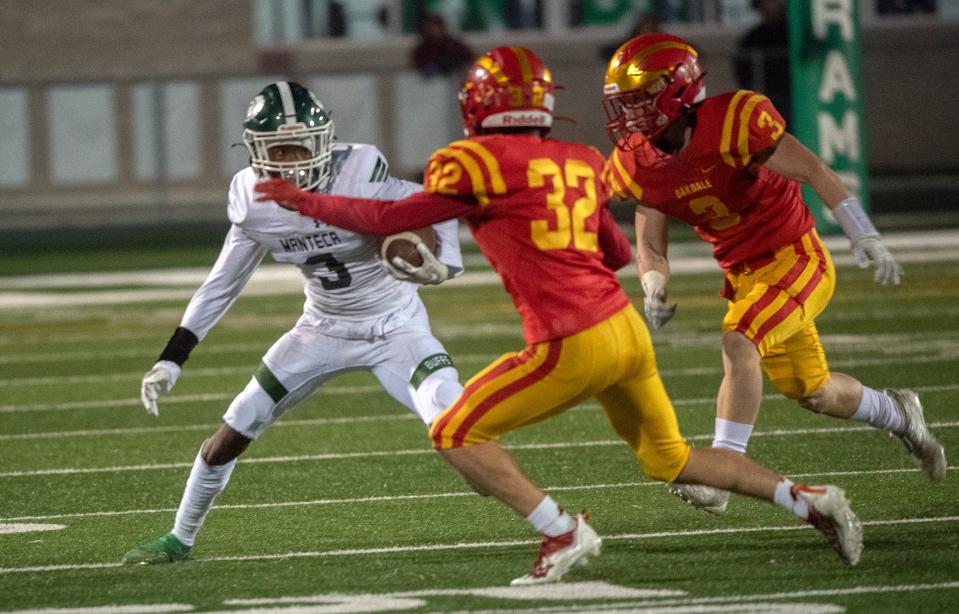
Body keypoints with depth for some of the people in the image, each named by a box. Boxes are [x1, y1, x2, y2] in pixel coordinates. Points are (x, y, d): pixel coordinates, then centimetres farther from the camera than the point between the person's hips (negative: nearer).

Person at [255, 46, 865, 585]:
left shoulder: (480, 163, -6)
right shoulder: (580, 163, 14)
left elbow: (391, 219, 0)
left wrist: (307, 201, 11)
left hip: (572, 346, -7)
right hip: (626, 327, 7)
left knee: (457, 435, 5)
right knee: (671, 458, 23)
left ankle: (562, 534, -4)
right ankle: (807, 498, 14)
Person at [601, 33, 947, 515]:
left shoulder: (732, 121, -24)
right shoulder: (640, 166, -4)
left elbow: (813, 172, -25)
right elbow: (650, 246, 2)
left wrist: (865, 238, -31)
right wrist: (653, 290, -20)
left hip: (794, 258, -7)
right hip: (742, 273, 7)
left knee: (738, 344, -28)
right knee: (812, 393, 15)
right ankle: (897, 415, 43)